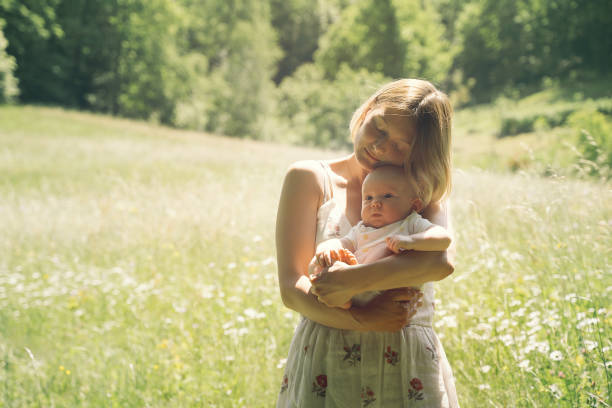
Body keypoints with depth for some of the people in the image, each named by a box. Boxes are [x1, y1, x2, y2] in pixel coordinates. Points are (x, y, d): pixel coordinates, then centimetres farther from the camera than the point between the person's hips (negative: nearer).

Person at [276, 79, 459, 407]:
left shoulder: (425, 192, 5)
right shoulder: (311, 179, 0)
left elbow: (441, 260, -17)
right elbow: (291, 288, -8)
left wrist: (352, 281, -26)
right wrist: (363, 319, -22)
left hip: (409, 367, 1)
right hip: (325, 367, -1)